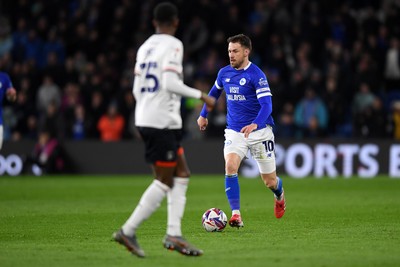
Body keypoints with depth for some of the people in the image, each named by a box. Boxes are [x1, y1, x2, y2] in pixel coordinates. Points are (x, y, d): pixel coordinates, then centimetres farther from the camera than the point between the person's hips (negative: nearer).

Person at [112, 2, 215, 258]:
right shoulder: (173, 45, -8)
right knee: (164, 181, -4)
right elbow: (170, 83, -20)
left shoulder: (145, 46, 14)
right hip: (163, 121, -8)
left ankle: (174, 234, 5)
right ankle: (129, 231, -6)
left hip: (144, 119, 8)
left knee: (182, 175, 12)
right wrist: (201, 95, -12)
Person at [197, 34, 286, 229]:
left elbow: (266, 105, -23)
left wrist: (255, 124, -39)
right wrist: (203, 114, 29)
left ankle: (279, 196, 44)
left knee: (269, 181, 6)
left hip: (259, 132, -4)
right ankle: (236, 215, -23)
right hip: (234, 131, 4)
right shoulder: (224, 73, 4)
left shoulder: (256, 75, -15)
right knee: (230, 167, -24)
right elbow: (214, 92, 26)